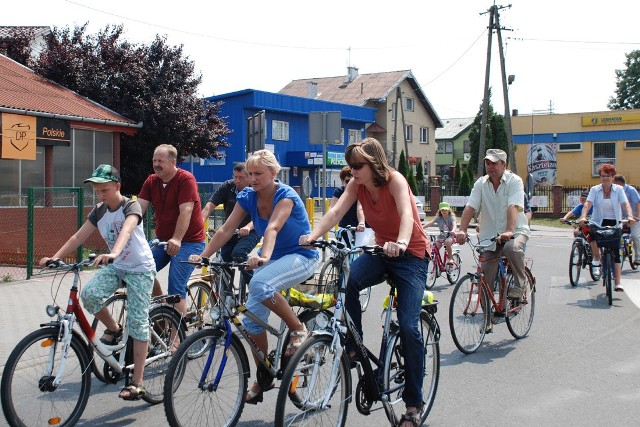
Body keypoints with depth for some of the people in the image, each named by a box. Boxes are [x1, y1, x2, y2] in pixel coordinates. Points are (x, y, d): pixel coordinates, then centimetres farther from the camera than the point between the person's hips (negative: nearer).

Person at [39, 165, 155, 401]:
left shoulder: (131, 206, -17)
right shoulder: (99, 211, 2)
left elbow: (126, 230, -37)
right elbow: (78, 236, -2)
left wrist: (113, 253, -56)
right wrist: (54, 258, -14)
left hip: (140, 268, -6)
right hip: (114, 266, 6)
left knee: (138, 322, -7)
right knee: (89, 294, -23)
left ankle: (137, 383, -3)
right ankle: (113, 329, 5)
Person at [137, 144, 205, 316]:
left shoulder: (185, 179, -14)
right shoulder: (151, 181, 4)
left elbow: (186, 212, -23)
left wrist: (177, 239, -35)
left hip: (188, 241, -6)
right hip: (162, 240, 6)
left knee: (176, 289, -14)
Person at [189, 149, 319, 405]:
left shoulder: (286, 195, -19)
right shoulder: (247, 197, -3)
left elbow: (273, 227, -36)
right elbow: (226, 229, -10)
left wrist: (264, 256, -53)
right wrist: (203, 256, -22)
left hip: (301, 256, -6)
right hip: (273, 257, 7)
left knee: (259, 285, -35)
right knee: (252, 317, -4)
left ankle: (299, 329, -14)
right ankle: (263, 377, 13)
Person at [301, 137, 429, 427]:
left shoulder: (394, 180, -20)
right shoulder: (356, 185, -4)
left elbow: (406, 212, -37)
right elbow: (337, 210, -18)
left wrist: (400, 243, -57)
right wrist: (313, 235, -36)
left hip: (411, 255, -5)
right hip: (381, 251, 5)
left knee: (408, 327, -13)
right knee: (347, 280, -29)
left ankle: (413, 403, 1)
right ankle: (353, 345, -9)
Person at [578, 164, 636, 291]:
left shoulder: (619, 189, 1)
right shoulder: (595, 189, 0)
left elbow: (625, 204, -12)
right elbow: (587, 204, -13)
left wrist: (630, 216, -31)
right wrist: (583, 216, -32)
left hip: (615, 223, 0)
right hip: (599, 222, 0)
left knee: (615, 252, -5)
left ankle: (617, 283, -4)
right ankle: (596, 259, 0)